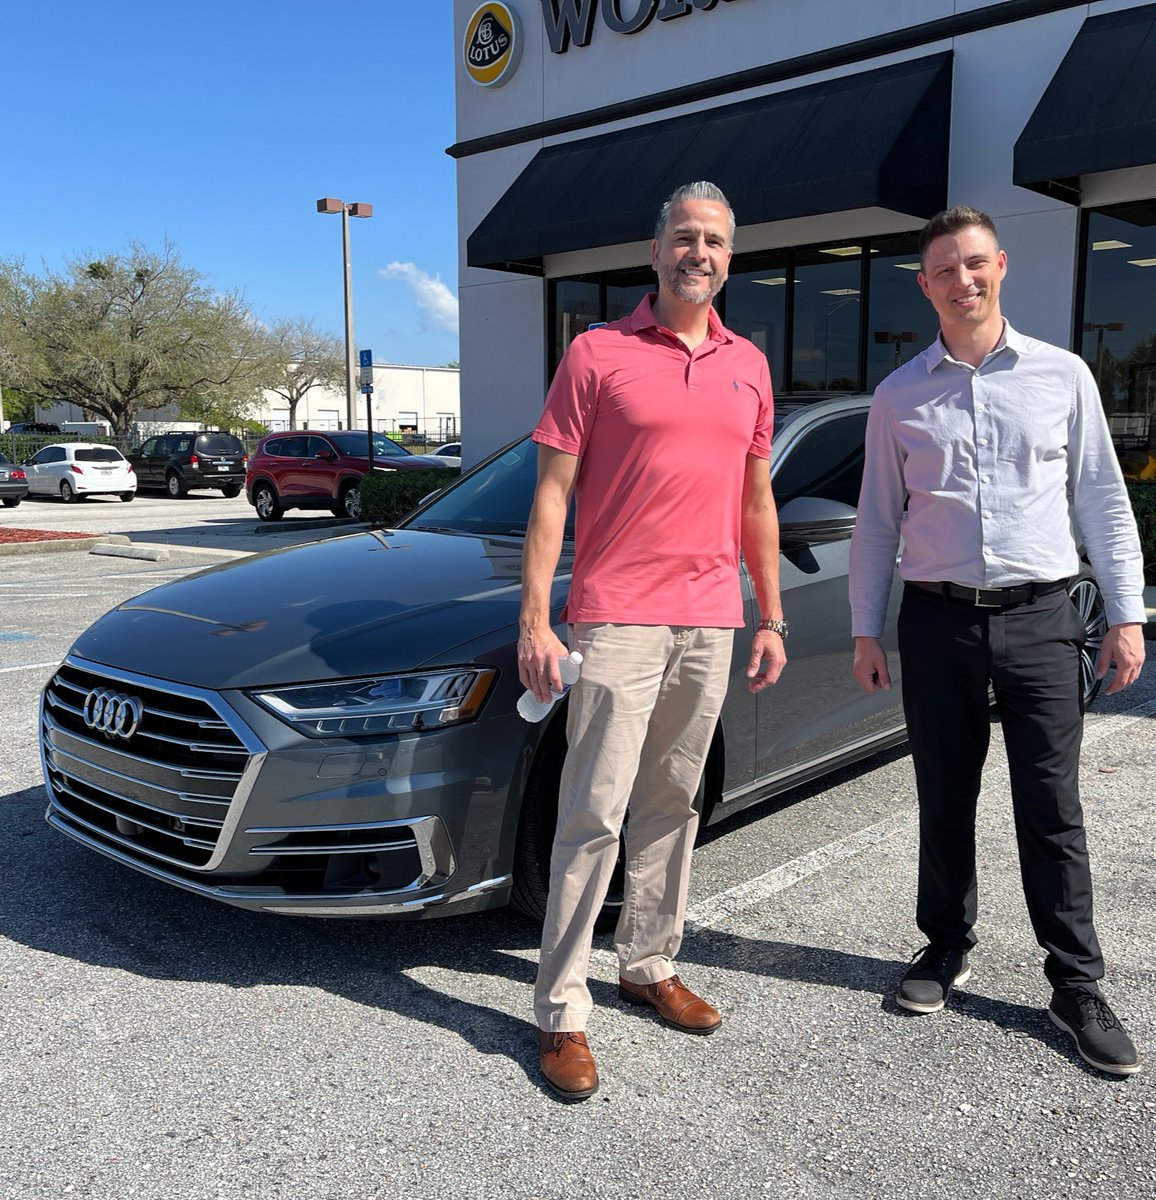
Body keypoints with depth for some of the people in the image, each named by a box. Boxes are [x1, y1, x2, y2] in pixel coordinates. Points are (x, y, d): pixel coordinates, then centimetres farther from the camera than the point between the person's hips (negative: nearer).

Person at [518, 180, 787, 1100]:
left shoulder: (748, 367, 14)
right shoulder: (598, 354, -1)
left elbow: (757, 501, 17)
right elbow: (552, 494, -4)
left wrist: (771, 620, 14)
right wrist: (535, 620, -11)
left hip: (710, 625, 5)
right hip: (618, 621, -5)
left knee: (673, 805, 13)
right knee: (594, 817, -5)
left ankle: (649, 964, 29)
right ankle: (562, 1013, 5)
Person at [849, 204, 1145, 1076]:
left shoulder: (1063, 375, 5)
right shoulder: (899, 396, 7)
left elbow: (1104, 501, 7)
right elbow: (878, 520, 8)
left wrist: (1127, 614, 1)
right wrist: (866, 630, 4)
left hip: (1040, 616, -1)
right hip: (937, 619, 1)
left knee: (1051, 807, 2)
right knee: (945, 802, 10)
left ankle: (1077, 984, 15)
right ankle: (947, 947, 29)